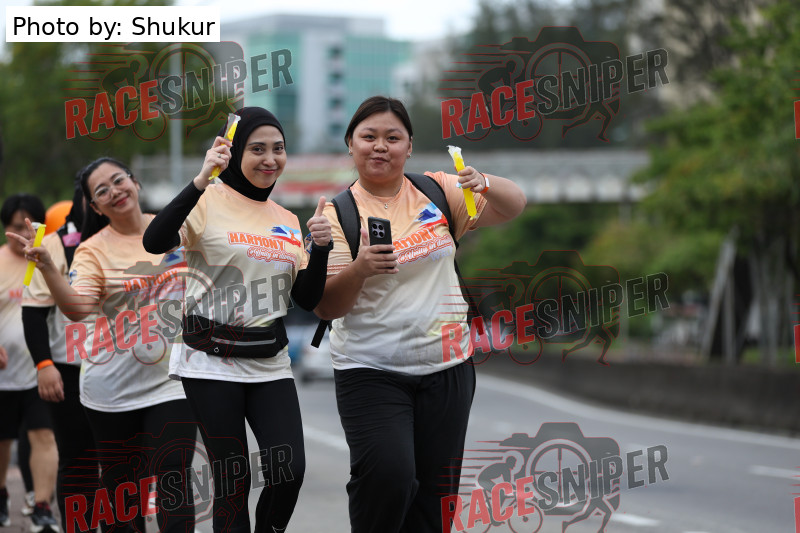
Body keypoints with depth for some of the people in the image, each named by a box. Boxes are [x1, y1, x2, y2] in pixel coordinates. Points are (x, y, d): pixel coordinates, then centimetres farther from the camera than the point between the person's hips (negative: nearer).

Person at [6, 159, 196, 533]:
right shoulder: (93, 250, -5)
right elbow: (77, 308, -22)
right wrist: (46, 266, -34)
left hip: (171, 380, 0)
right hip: (113, 389, 0)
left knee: (172, 484, -7)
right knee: (123, 488, 8)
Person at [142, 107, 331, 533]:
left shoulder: (287, 221, 13)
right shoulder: (208, 202, -6)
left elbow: (307, 300, 11)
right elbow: (154, 242, -24)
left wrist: (319, 247, -5)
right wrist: (201, 181, -29)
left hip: (270, 364, 5)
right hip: (211, 361, -5)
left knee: (290, 470, -9)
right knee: (233, 479, -3)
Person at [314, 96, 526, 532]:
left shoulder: (438, 191, 5)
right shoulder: (339, 212, -3)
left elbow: (514, 206, 4)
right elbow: (326, 307, -8)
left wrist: (485, 184, -18)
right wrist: (358, 270, -29)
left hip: (445, 368, 3)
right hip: (371, 373, -3)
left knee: (436, 489, 4)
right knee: (389, 474, -22)